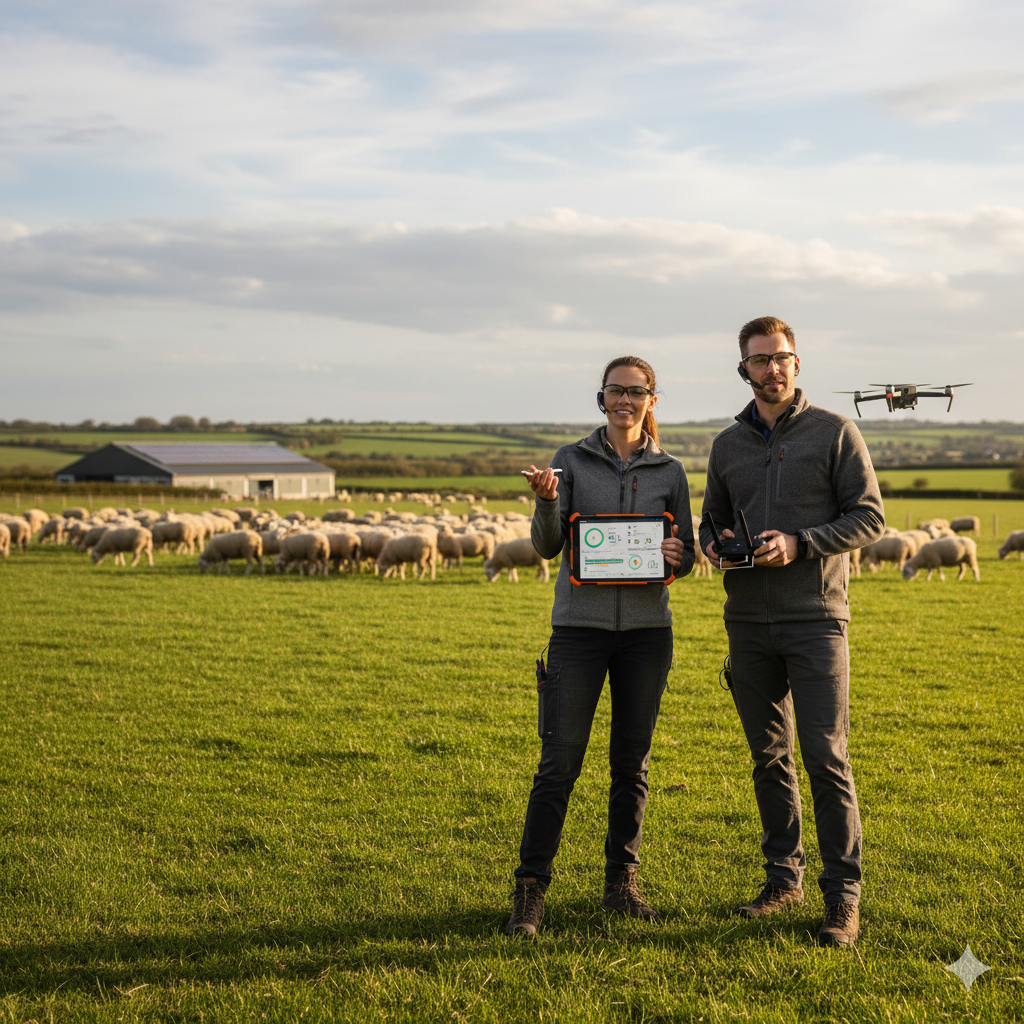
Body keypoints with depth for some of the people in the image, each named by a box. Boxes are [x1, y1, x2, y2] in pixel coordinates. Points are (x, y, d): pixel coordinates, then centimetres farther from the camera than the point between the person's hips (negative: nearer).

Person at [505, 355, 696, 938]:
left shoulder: (670, 472, 7)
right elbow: (548, 546, -3)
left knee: (632, 762, 8)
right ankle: (531, 890, -1)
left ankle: (623, 882, 20)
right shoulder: (572, 462, 3)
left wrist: (677, 556, -13)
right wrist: (546, 499, -22)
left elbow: (687, 557, 10)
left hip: (647, 628, 2)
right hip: (580, 625, -2)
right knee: (560, 761, -6)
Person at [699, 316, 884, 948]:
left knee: (827, 758, -8)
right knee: (769, 757, 10)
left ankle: (843, 895, -2)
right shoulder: (728, 445, 13)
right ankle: (784, 878, 22)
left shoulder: (835, 432, 0)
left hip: (815, 617, -4)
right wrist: (715, 544, -2)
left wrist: (799, 543, -16)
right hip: (749, 621, 5)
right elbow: (712, 521, 22)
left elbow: (870, 518, -3)